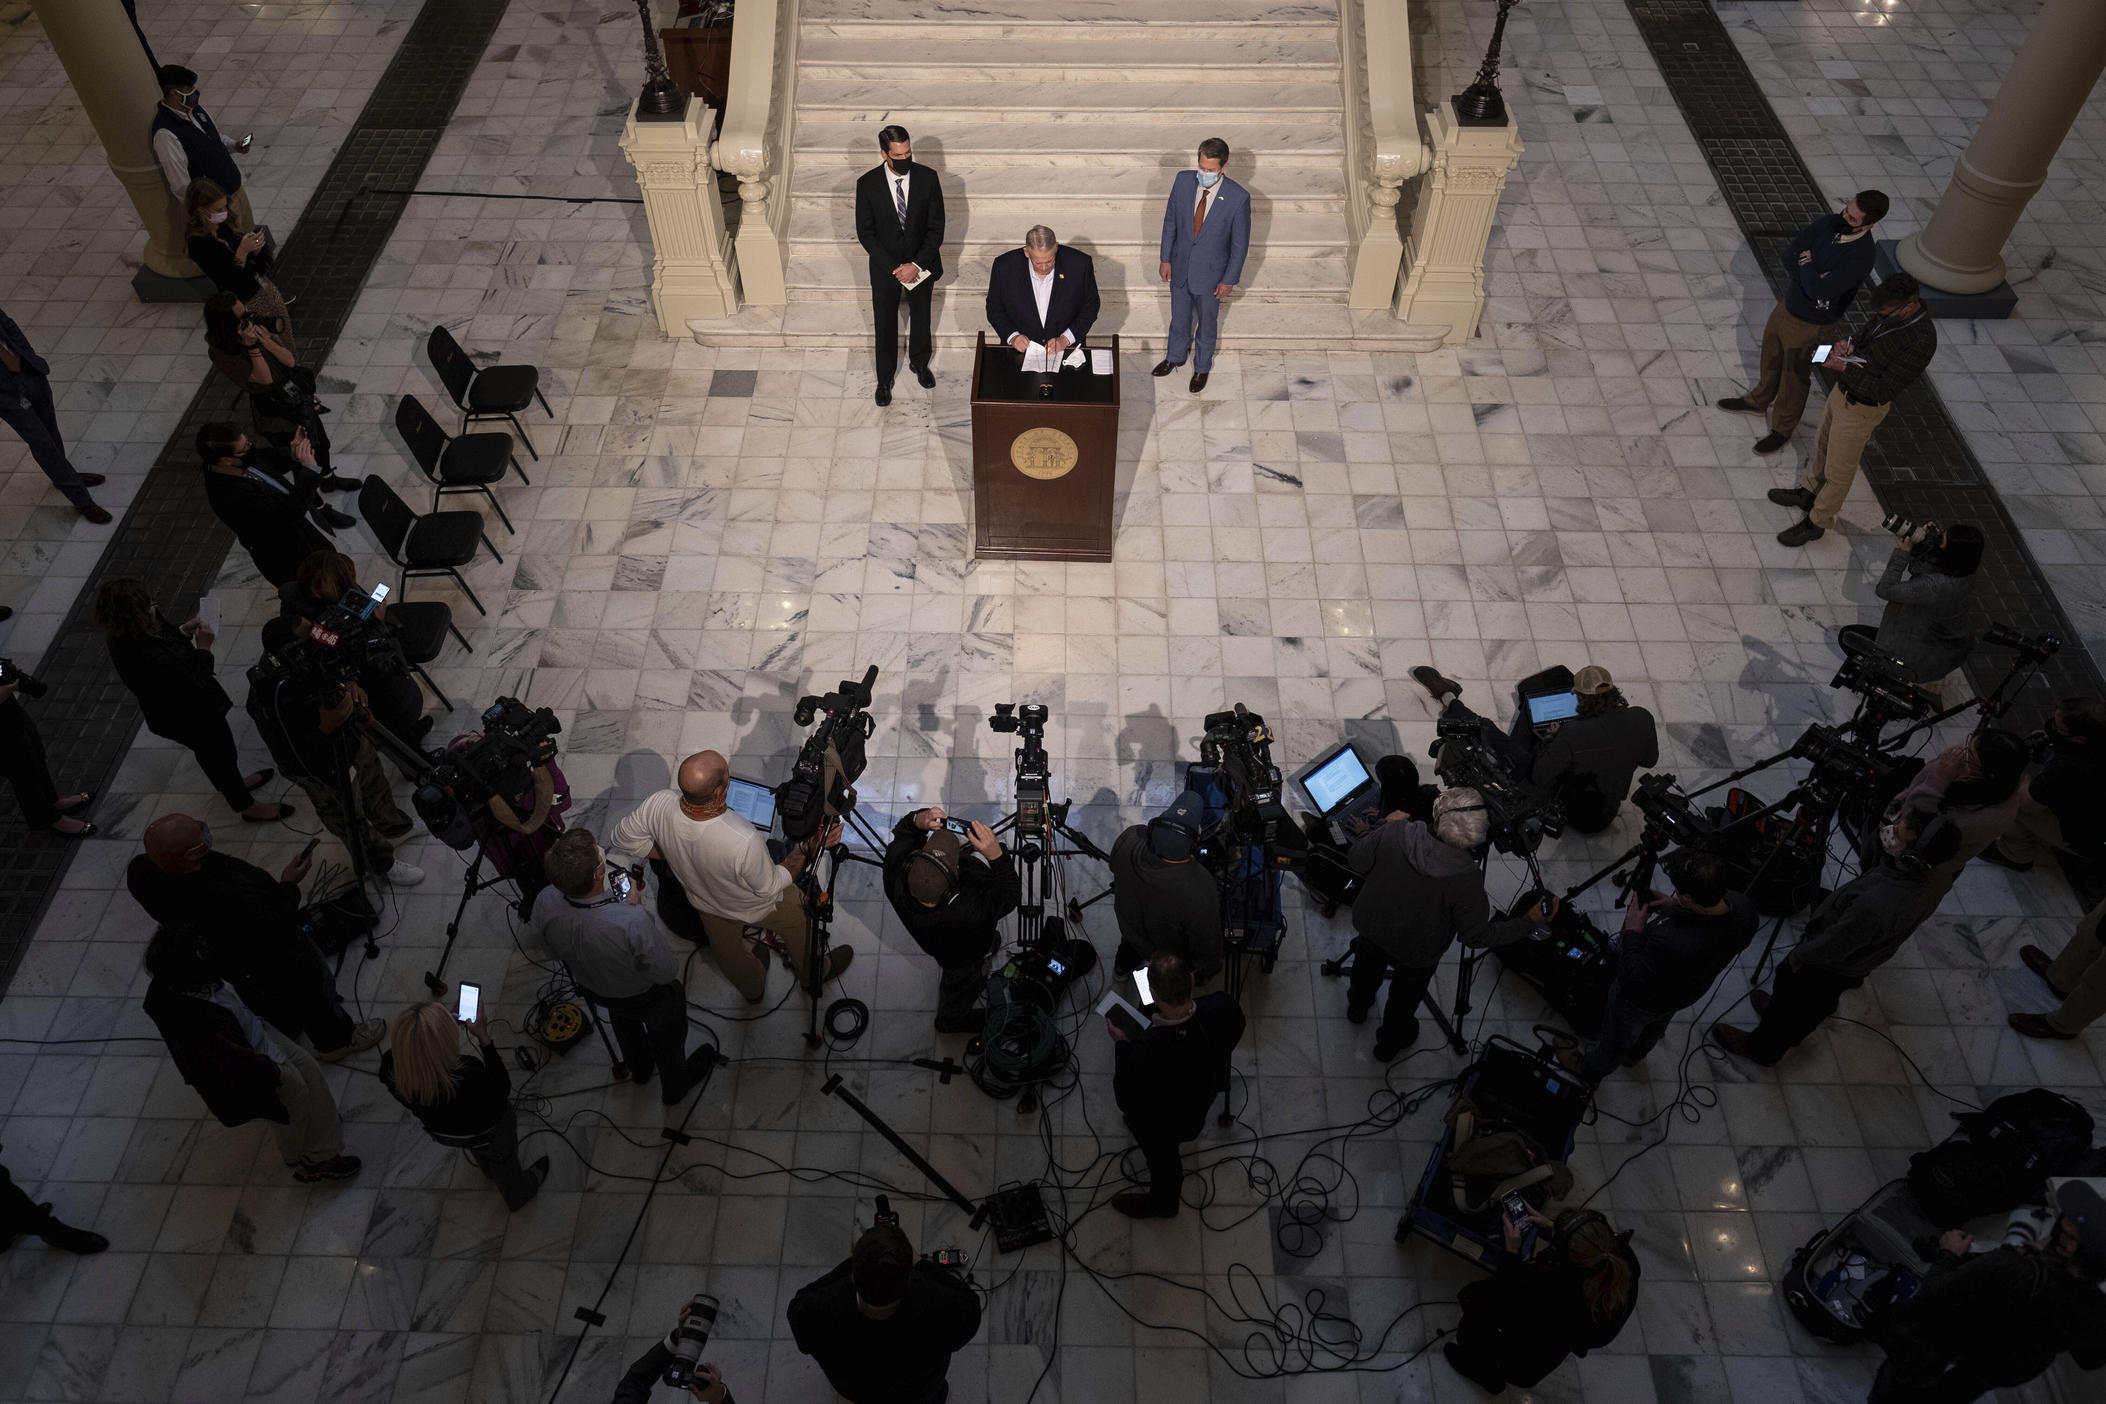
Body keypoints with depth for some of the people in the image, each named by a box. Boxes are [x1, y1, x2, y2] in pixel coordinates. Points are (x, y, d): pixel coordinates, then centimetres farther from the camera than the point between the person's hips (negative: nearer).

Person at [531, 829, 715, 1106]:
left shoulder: (545, 904, -33)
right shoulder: (632, 922, -48)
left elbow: (551, 949, -9)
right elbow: (666, 973, -29)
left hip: (592, 988, 4)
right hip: (647, 997, -4)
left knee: (624, 1023, 38)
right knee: (666, 1037, 30)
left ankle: (639, 1070, 69)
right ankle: (674, 1088, 61)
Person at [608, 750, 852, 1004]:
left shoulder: (659, 805, -36)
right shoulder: (745, 842, -48)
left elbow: (624, 839, -13)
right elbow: (771, 887, -26)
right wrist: (808, 849, -23)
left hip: (704, 902, 4)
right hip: (757, 904, -4)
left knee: (728, 953, 34)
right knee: (800, 923, 30)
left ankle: (752, 990, 64)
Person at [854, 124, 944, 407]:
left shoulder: (927, 178, -16)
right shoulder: (867, 184, -17)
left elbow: (936, 228, -12)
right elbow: (865, 233, -12)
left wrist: (916, 265, -19)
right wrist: (894, 268, -18)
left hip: (922, 264, 1)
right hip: (885, 265, -1)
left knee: (921, 317, 21)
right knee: (886, 323, 14)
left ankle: (919, 362, 48)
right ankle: (885, 378, 34)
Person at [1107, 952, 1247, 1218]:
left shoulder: (1145, 1053, -47)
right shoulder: (1222, 1008, -35)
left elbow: (1126, 1101, -25)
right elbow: (1234, 1035, -8)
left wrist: (1121, 1044, -15)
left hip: (1172, 1123, -5)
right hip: (1207, 1089, 5)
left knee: (1162, 1154, 29)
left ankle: (1163, 1202, 60)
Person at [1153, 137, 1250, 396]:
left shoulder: (1238, 197, -25)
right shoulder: (1183, 181, -17)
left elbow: (1240, 243, -14)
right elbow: (1170, 221, -2)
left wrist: (1230, 280, -9)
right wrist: (1165, 258, 0)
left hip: (1210, 273, -3)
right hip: (1180, 266, 3)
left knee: (1207, 323, 20)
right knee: (1179, 317, 26)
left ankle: (1202, 367, 45)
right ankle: (1176, 356, 53)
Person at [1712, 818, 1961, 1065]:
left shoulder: (1875, 905, -47)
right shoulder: (1941, 873, -25)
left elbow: (1831, 947, -27)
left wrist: (1796, 957, -12)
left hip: (1830, 968, -6)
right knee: (1819, 1002, 34)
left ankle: (1762, 1049, 50)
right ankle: (1793, 1034, 62)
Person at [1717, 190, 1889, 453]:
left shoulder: (1860, 258, -32)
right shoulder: (1829, 223, -12)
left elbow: (1818, 291, -37)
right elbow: (1789, 257, -9)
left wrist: (1806, 265, -21)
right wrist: (1810, 278, -23)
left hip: (1810, 325, -7)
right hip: (1786, 305, 7)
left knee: (1794, 378, 14)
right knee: (1771, 359, 28)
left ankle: (1783, 428, 37)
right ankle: (1759, 401, 55)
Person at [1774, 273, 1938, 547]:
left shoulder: (1921, 342, -32)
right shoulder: (1891, 313, -8)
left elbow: (1885, 390, -29)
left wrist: (1846, 369, -34)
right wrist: (1847, 343, -11)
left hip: (1862, 408, -8)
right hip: (1842, 390, 8)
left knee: (1839, 471, 9)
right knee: (1822, 445, 28)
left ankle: (1816, 522, 26)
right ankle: (1808, 492, 51)